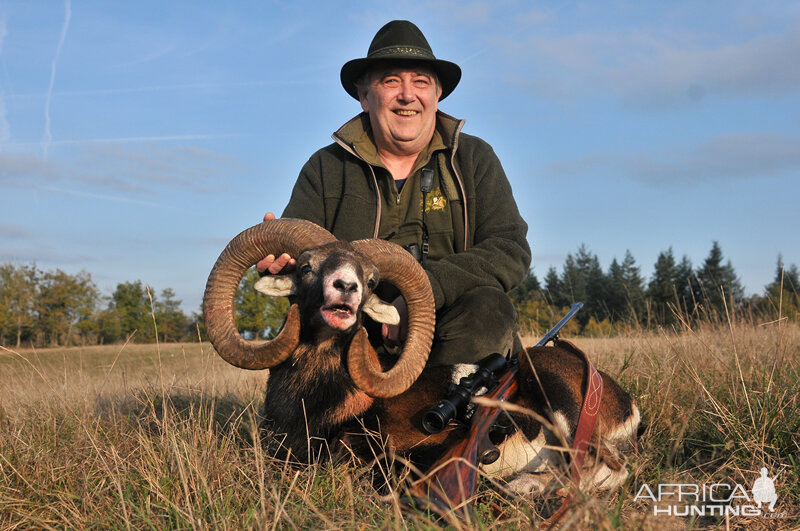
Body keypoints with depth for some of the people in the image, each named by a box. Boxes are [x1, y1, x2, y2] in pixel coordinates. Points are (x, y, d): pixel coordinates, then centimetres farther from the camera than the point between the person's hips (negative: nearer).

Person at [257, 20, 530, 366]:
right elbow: (299, 250, 2)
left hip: (449, 337, 0)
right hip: (355, 335, 0)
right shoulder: (326, 167, 12)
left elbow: (510, 250, -4)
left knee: (488, 308, -31)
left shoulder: (473, 159, 10)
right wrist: (278, 257, -25)